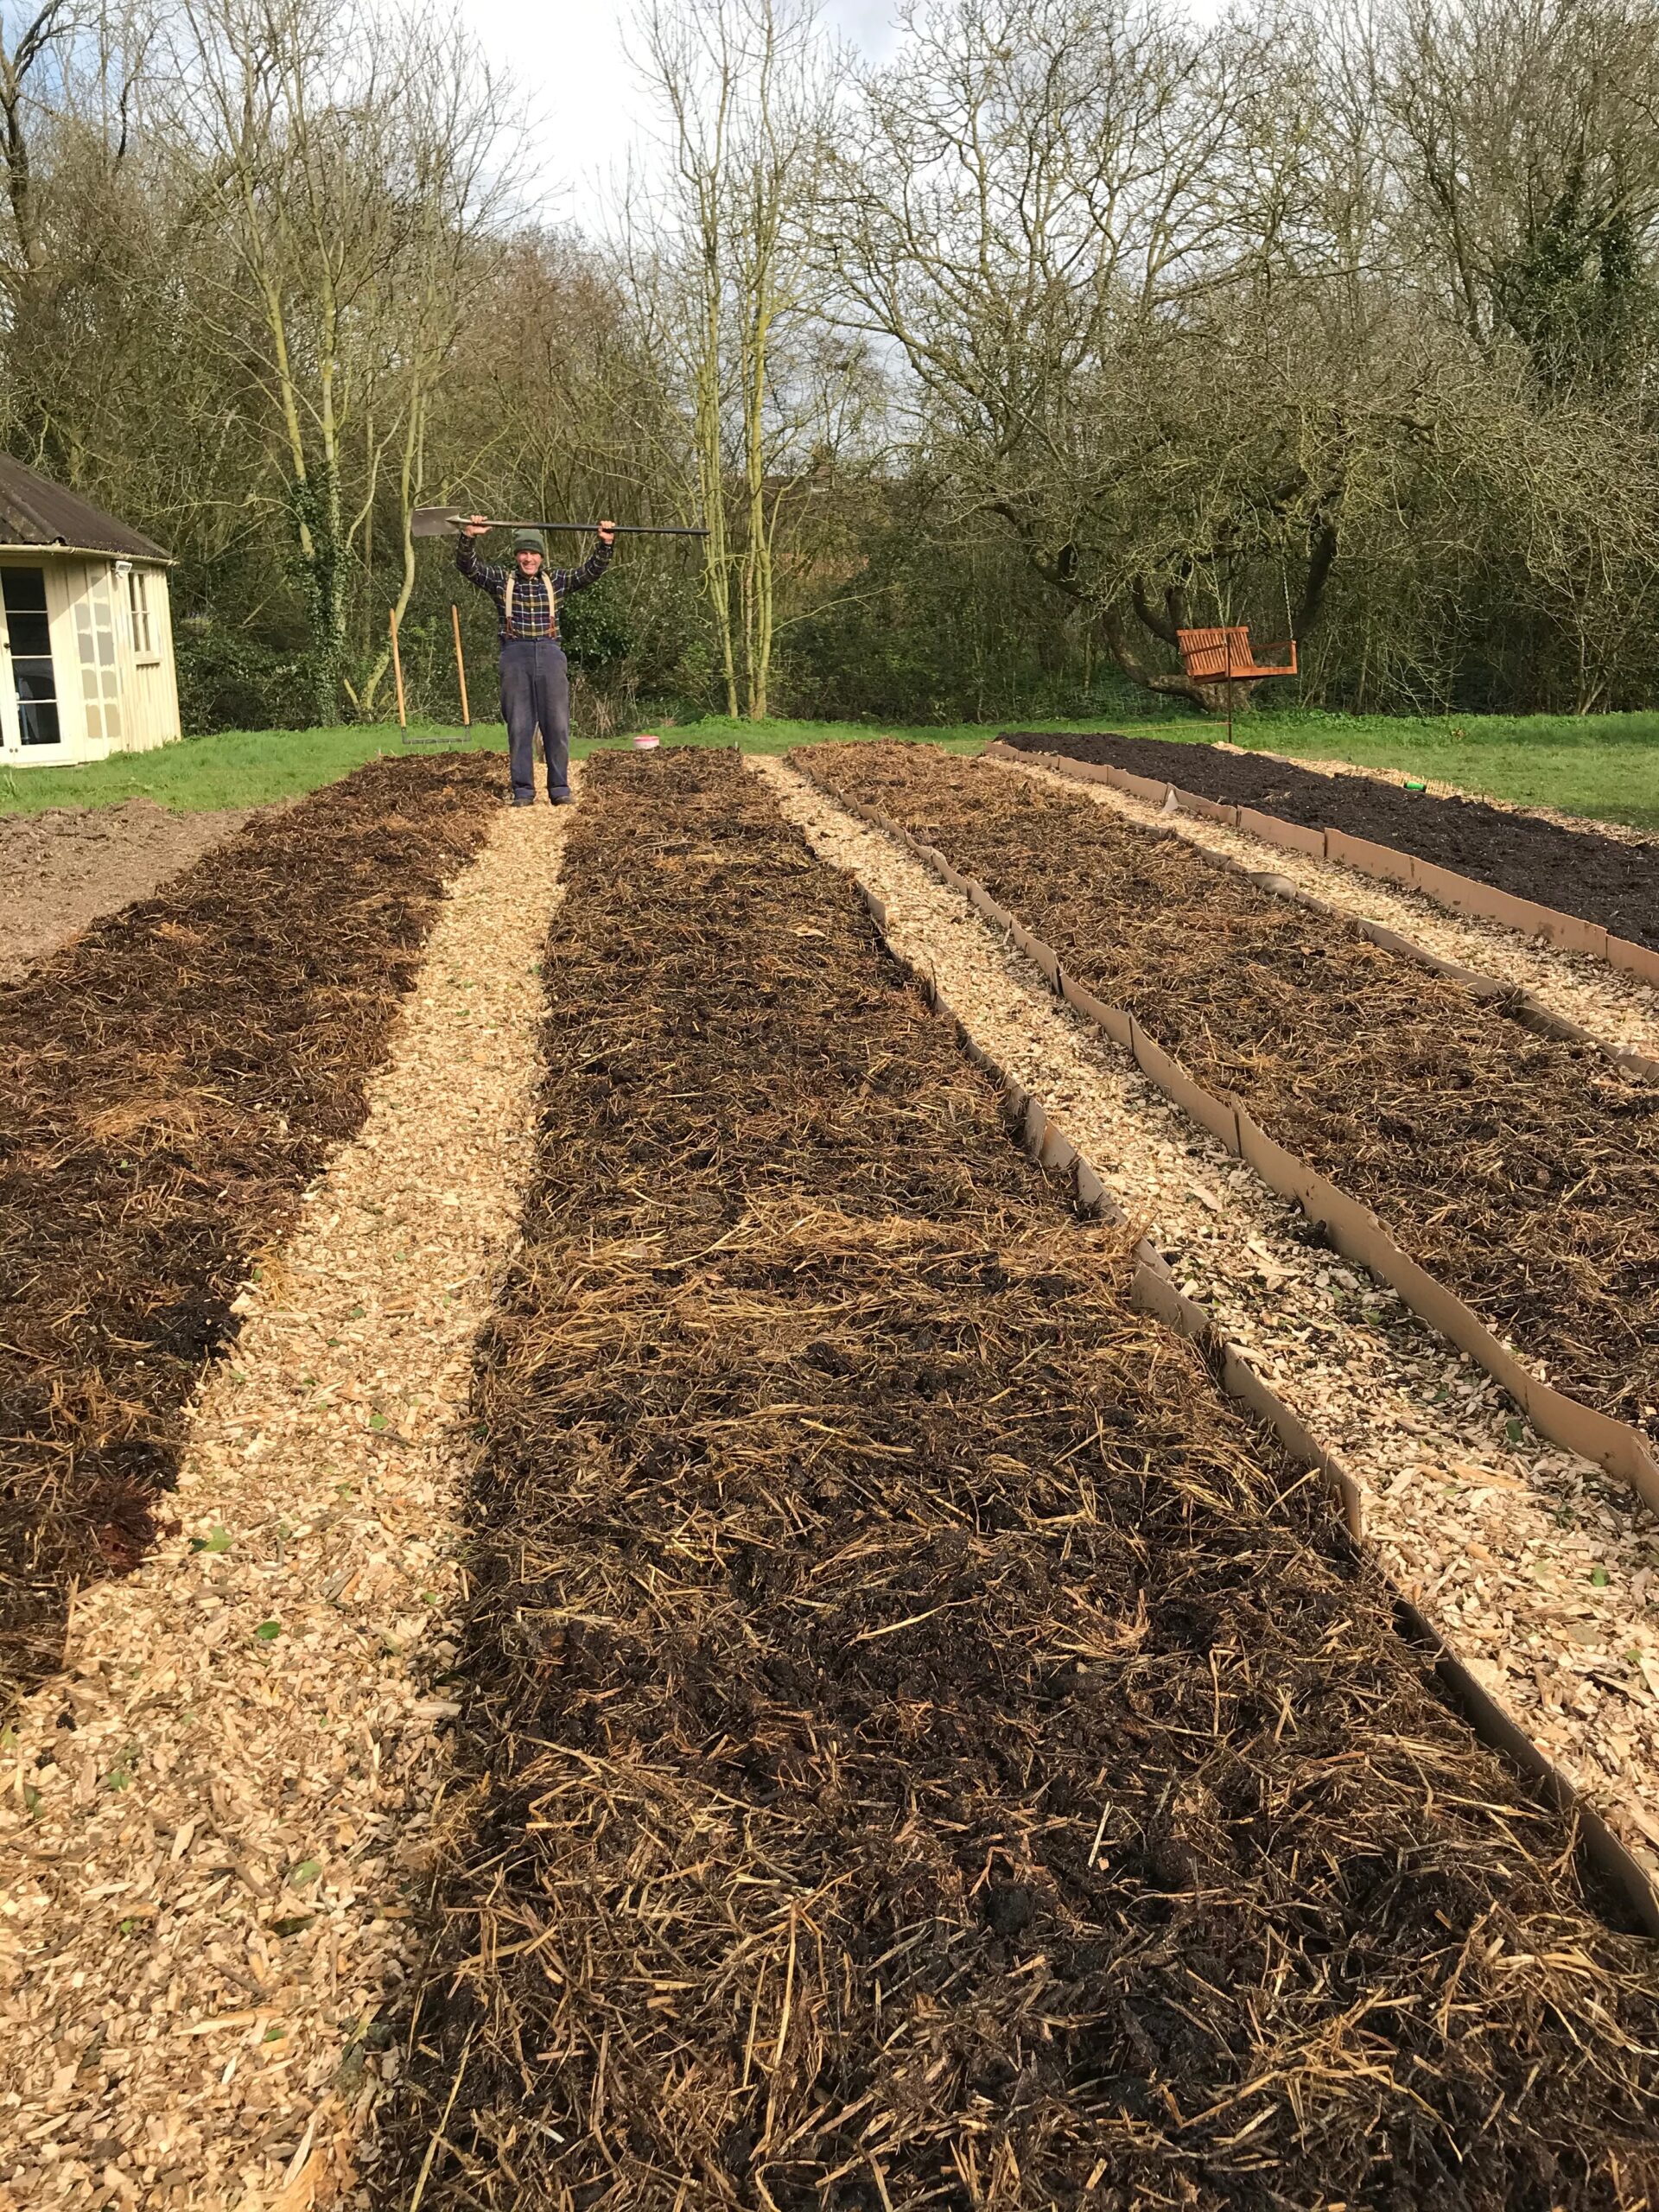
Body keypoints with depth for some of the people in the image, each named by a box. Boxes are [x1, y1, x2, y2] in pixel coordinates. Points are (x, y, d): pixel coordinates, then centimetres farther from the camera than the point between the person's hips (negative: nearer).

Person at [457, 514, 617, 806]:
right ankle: (523, 790, 3)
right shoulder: (500, 580, 9)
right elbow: (467, 565, -1)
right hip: (515, 654, -1)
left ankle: (560, 788, 6)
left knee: (557, 724, -1)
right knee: (519, 726, 0)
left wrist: (605, 544, -7)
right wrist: (468, 536, -18)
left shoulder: (556, 580, 12)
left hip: (550, 653, 1)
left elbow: (591, 571, 8)